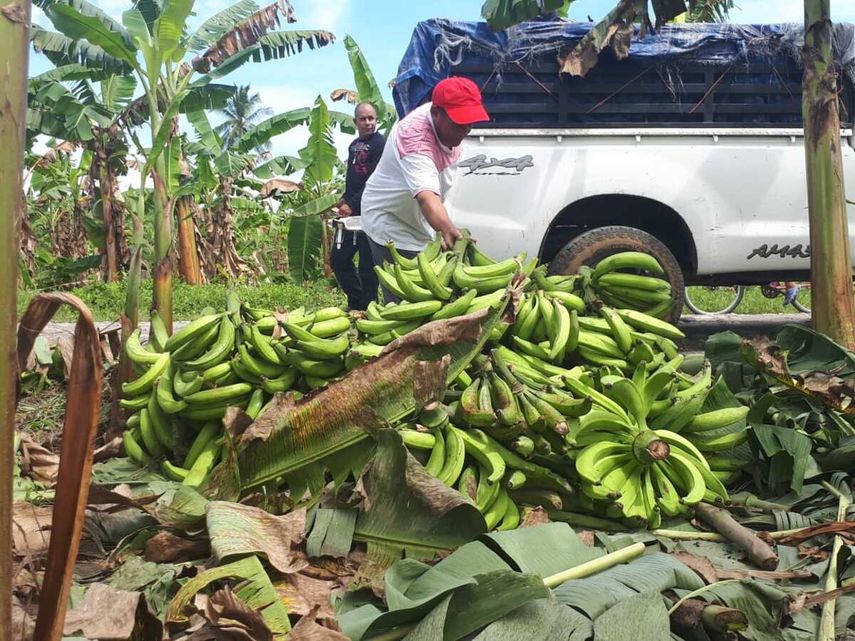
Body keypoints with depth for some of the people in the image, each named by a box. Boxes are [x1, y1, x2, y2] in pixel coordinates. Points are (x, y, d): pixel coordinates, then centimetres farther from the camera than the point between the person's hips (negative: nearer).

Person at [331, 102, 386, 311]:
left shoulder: (380, 143, -8)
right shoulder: (354, 145, 17)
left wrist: (353, 205, -16)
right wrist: (344, 200, 9)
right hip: (350, 212, 9)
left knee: (367, 264, -3)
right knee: (338, 259, 10)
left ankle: (366, 307, 8)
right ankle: (357, 300, 24)